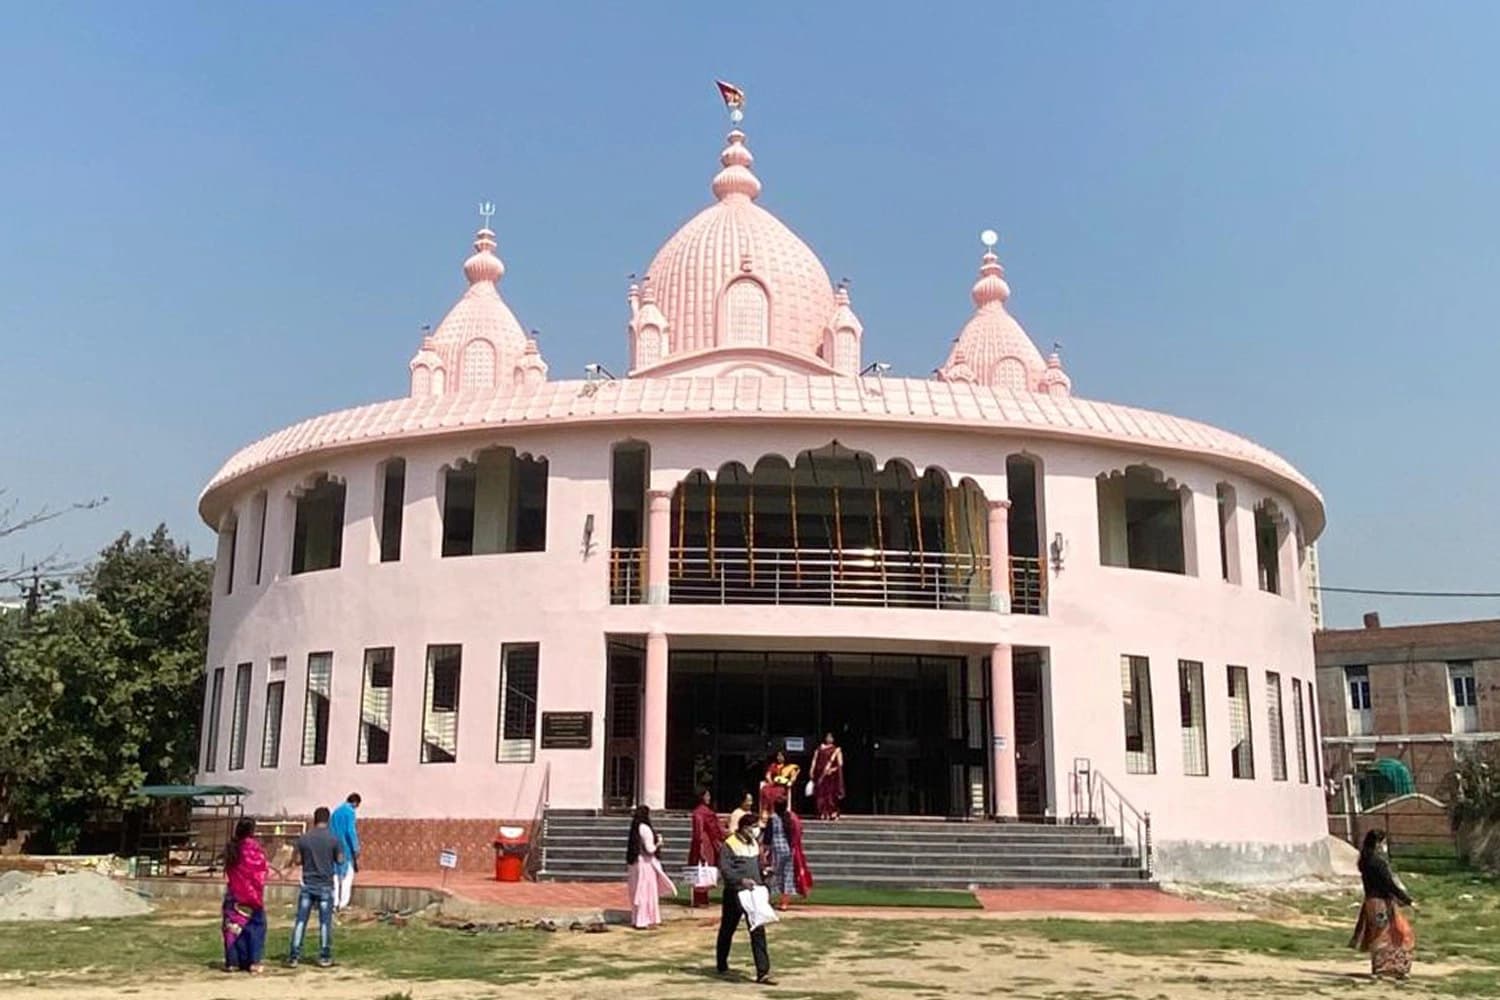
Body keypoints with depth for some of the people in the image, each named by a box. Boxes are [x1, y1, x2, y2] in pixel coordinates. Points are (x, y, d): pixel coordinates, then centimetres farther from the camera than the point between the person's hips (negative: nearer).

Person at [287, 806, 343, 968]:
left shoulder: (303, 838, -3)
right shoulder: (333, 839, -7)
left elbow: (297, 860, 1)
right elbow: (340, 860, 0)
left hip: (307, 885, 1)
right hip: (325, 885, -1)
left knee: (300, 920, 5)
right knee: (325, 922, 5)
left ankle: (294, 956, 4)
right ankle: (324, 956, 9)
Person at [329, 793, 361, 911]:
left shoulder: (336, 811, 12)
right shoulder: (350, 812, -11)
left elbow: (329, 830, 15)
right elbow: (351, 831, -18)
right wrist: (356, 849, -14)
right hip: (346, 848, -7)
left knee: (336, 874, 11)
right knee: (348, 874, 1)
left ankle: (335, 902, 9)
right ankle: (343, 903, -2)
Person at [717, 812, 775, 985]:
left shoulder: (755, 843, 12)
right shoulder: (729, 845, -10)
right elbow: (725, 869, -19)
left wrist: (763, 872, 3)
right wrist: (742, 880, -31)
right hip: (735, 893, -5)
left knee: (758, 932, -3)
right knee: (727, 930, 12)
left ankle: (762, 972, -5)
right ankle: (721, 965, 32)